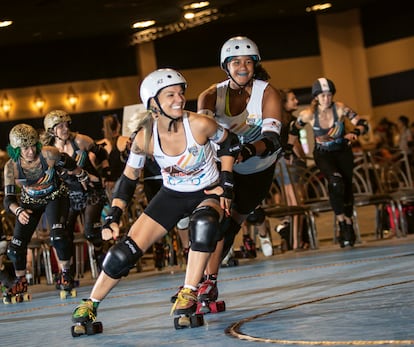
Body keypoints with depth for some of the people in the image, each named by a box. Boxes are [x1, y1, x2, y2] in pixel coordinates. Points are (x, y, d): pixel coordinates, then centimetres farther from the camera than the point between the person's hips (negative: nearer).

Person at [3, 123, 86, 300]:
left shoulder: (48, 154, -28)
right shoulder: (11, 167, -24)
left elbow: (69, 164, -7)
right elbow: (9, 199, -22)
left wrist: (82, 177, 10)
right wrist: (18, 211, -43)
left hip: (55, 197, -2)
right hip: (30, 202, 2)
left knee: (58, 235, -25)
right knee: (15, 247, -6)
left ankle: (66, 274, -1)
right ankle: (20, 281, 20)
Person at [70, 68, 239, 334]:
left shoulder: (199, 125, -25)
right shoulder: (145, 138, -19)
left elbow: (229, 143, -4)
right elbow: (129, 178, -6)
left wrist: (226, 184, -10)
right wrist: (113, 218, -14)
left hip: (208, 193, -2)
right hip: (172, 195, 2)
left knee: (204, 222, -38)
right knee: (126, 251, -9)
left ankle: (188, 296, -28)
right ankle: (88, 308, 9)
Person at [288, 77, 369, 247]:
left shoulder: (340, 108, -19)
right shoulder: (308, 114, -18)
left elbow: (363, 124, -20)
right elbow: (293, 131, 2)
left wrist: (354, 133, -39)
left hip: (342, 152, 2)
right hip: (323, 155, -2)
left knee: (347, 188, 0)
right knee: (336, 181, -28)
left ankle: (348, 226, 18)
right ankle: (341, 220, -18)